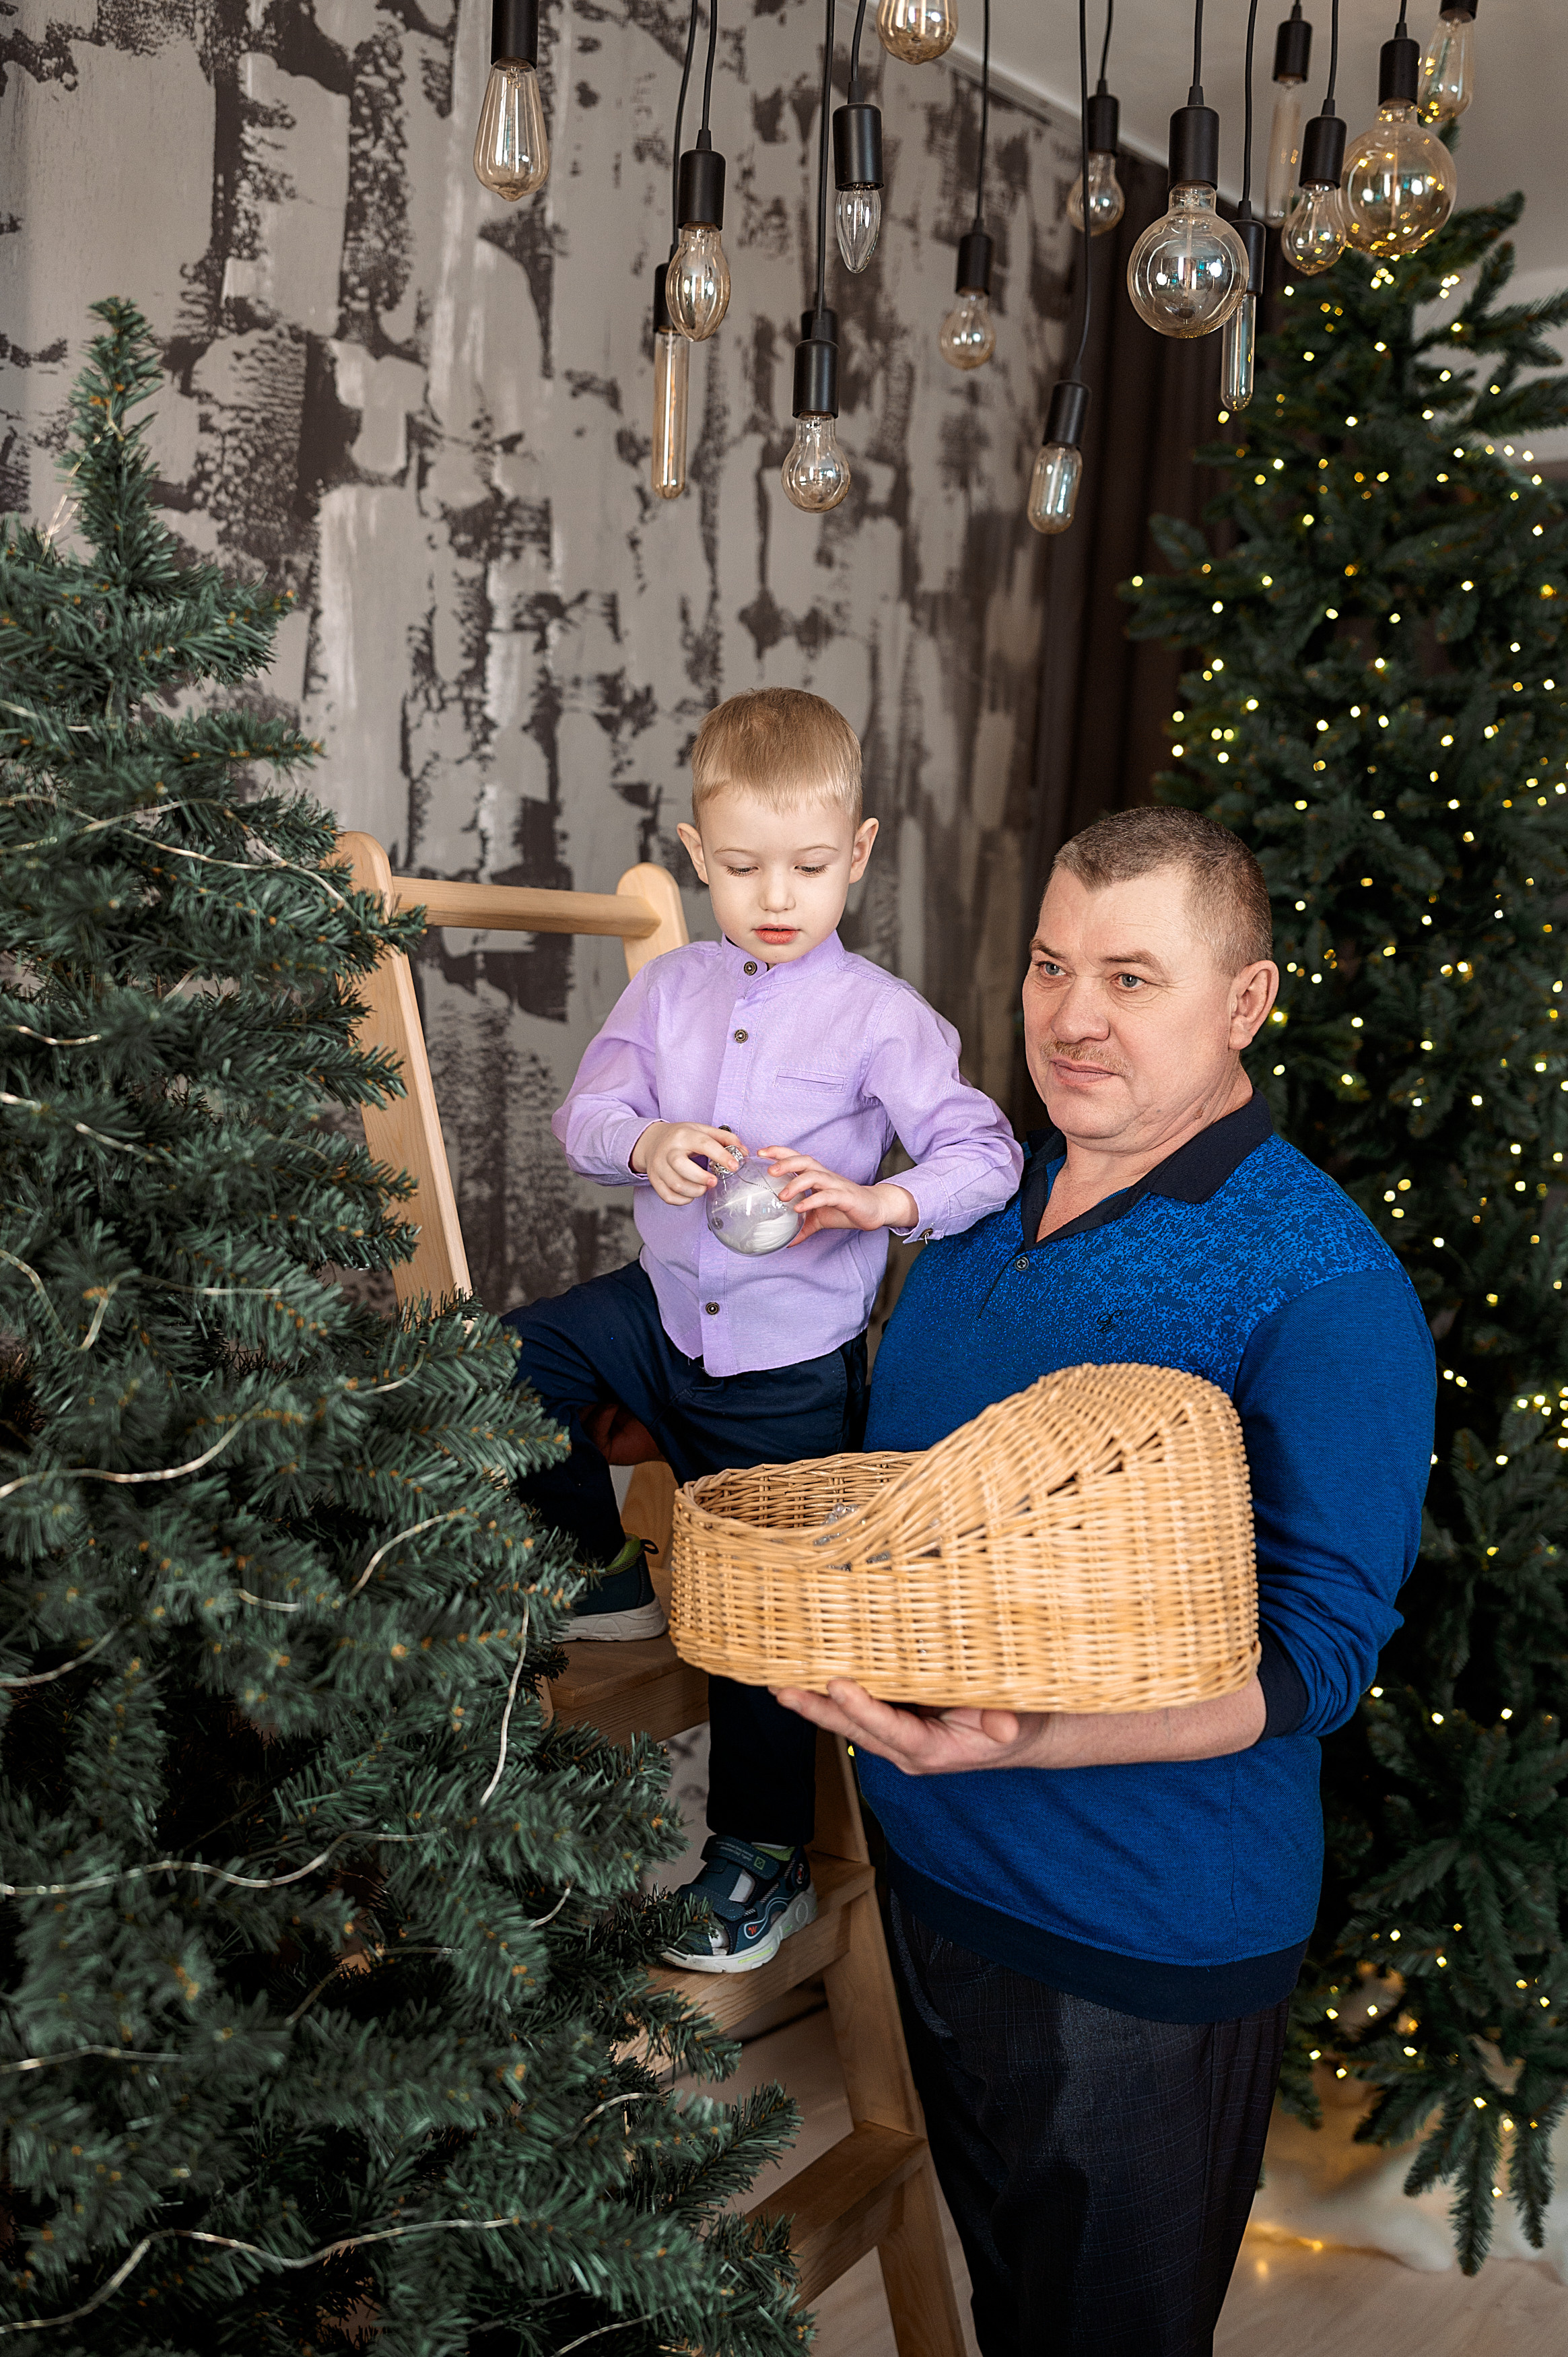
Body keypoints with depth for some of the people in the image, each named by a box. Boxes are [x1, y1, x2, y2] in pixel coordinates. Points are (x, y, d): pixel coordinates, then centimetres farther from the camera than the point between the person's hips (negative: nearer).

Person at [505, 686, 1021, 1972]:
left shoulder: (880, 1017, -13)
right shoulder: (671, 987, 1)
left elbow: (988, 1155, -19)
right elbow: (585, 1114, -3)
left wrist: (877, 1201, -37)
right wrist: (647, 1143, -26)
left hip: (791, 1366, -4)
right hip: (664, 1313, 4)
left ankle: (764, 1855, 26)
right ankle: (605, 1571, 10)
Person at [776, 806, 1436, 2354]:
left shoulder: (1324, 1289, -22)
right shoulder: (990, 1195, 1)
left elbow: (1311, 1655, -24)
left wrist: (1023, 1737, -36)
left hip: (1144, 1946, -6)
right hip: (932, 1861, 6)